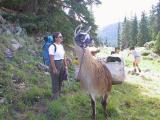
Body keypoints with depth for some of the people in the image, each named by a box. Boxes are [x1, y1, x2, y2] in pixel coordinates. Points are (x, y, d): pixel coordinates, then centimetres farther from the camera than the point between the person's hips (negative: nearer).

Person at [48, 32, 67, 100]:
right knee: (55, 81, 3)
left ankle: (59, 93, 35)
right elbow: (51, 59, -20)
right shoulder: (52, 46, -18)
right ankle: (55, 96, 19)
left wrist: (65, 65, 11)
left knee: (60, 80, 18)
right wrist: (54, 68, -20)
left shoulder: (61, 46, 8)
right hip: (55, 64, -8)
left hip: (61, 64, 8)